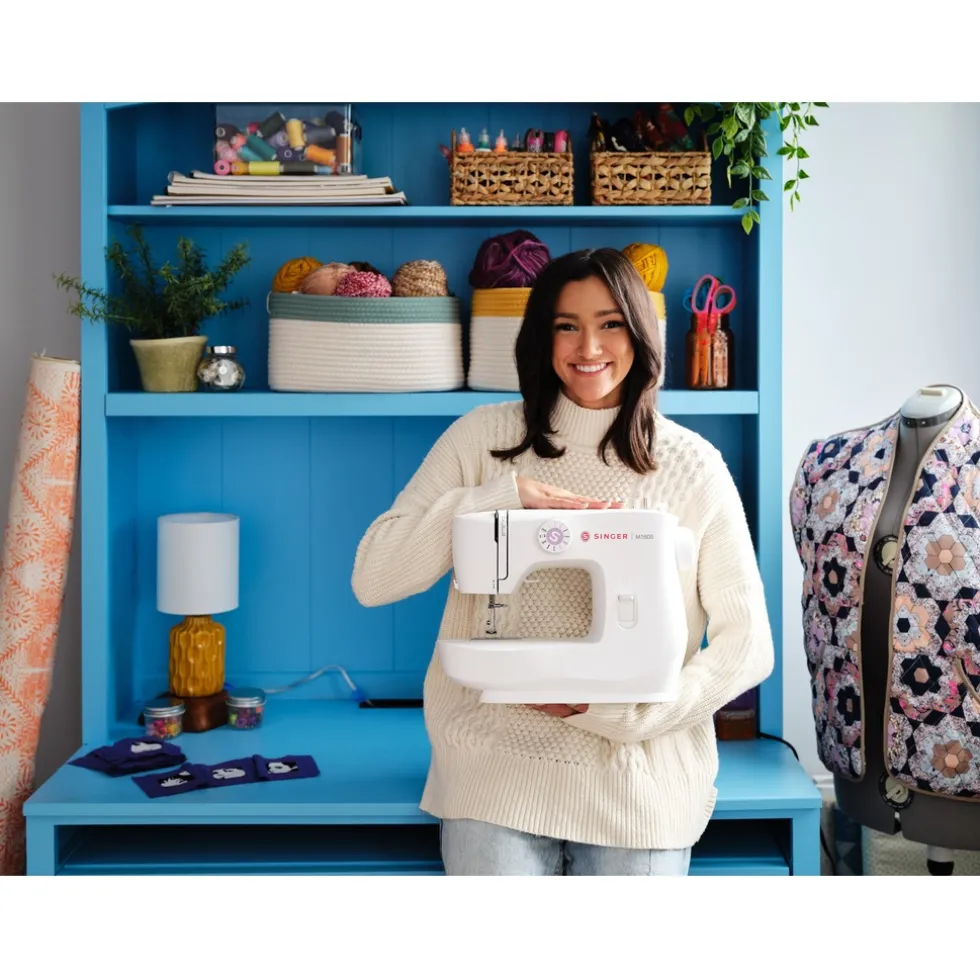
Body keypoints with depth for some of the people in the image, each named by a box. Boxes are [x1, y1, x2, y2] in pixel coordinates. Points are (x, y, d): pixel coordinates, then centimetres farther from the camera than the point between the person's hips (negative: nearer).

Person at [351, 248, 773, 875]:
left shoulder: (692, 466, 1)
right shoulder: (484, 440, 2)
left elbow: (748, 648, -2)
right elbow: (371, 579, -6)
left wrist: (616, 710, -15)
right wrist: (506, 493, -15)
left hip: (641, 793, 0)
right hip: (496, 783, 0)